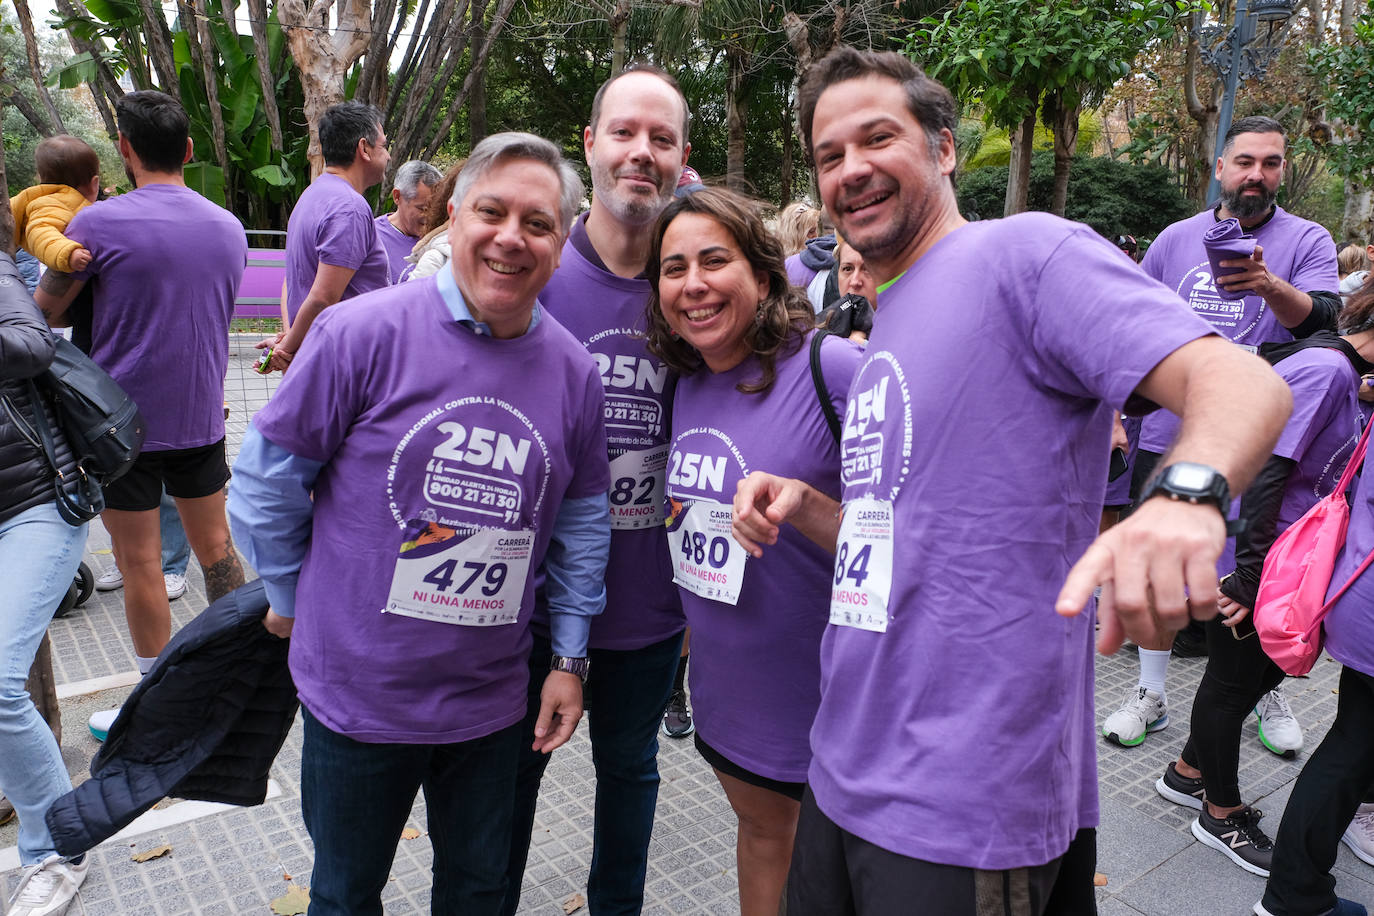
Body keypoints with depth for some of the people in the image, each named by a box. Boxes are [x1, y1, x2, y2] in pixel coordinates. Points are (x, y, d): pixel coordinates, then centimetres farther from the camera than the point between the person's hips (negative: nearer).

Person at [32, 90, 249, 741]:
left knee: (139, 561, 5)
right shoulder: (228, 227, 3)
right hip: (201, 415, 5)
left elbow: (41, 314, -3)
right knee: (214, 544, 16)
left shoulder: (101, 222, -13)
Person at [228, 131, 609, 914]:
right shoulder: (363, 333, -17)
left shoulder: (575, 373, -4)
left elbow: (583, 524, 4)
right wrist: (293, 601, 2)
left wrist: (570, 657, 5)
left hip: (491, 703, 3)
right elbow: (269, 477, -7)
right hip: (358, 694, -2)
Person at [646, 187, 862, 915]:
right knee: (762, 826, 27)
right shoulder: (688, 384, 1)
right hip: (726, 682, 6)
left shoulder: (831, 368, -22)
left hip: (822, 685, -6)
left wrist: (802, 506, -29)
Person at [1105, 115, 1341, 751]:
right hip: (1170, 434, 2)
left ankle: (1267, 695, 31)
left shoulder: (1307, 240, 0)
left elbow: (1323, 319, -18)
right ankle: (1150, 696, 22)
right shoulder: (1176, 239, 7)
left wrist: (1271, 286, -38)